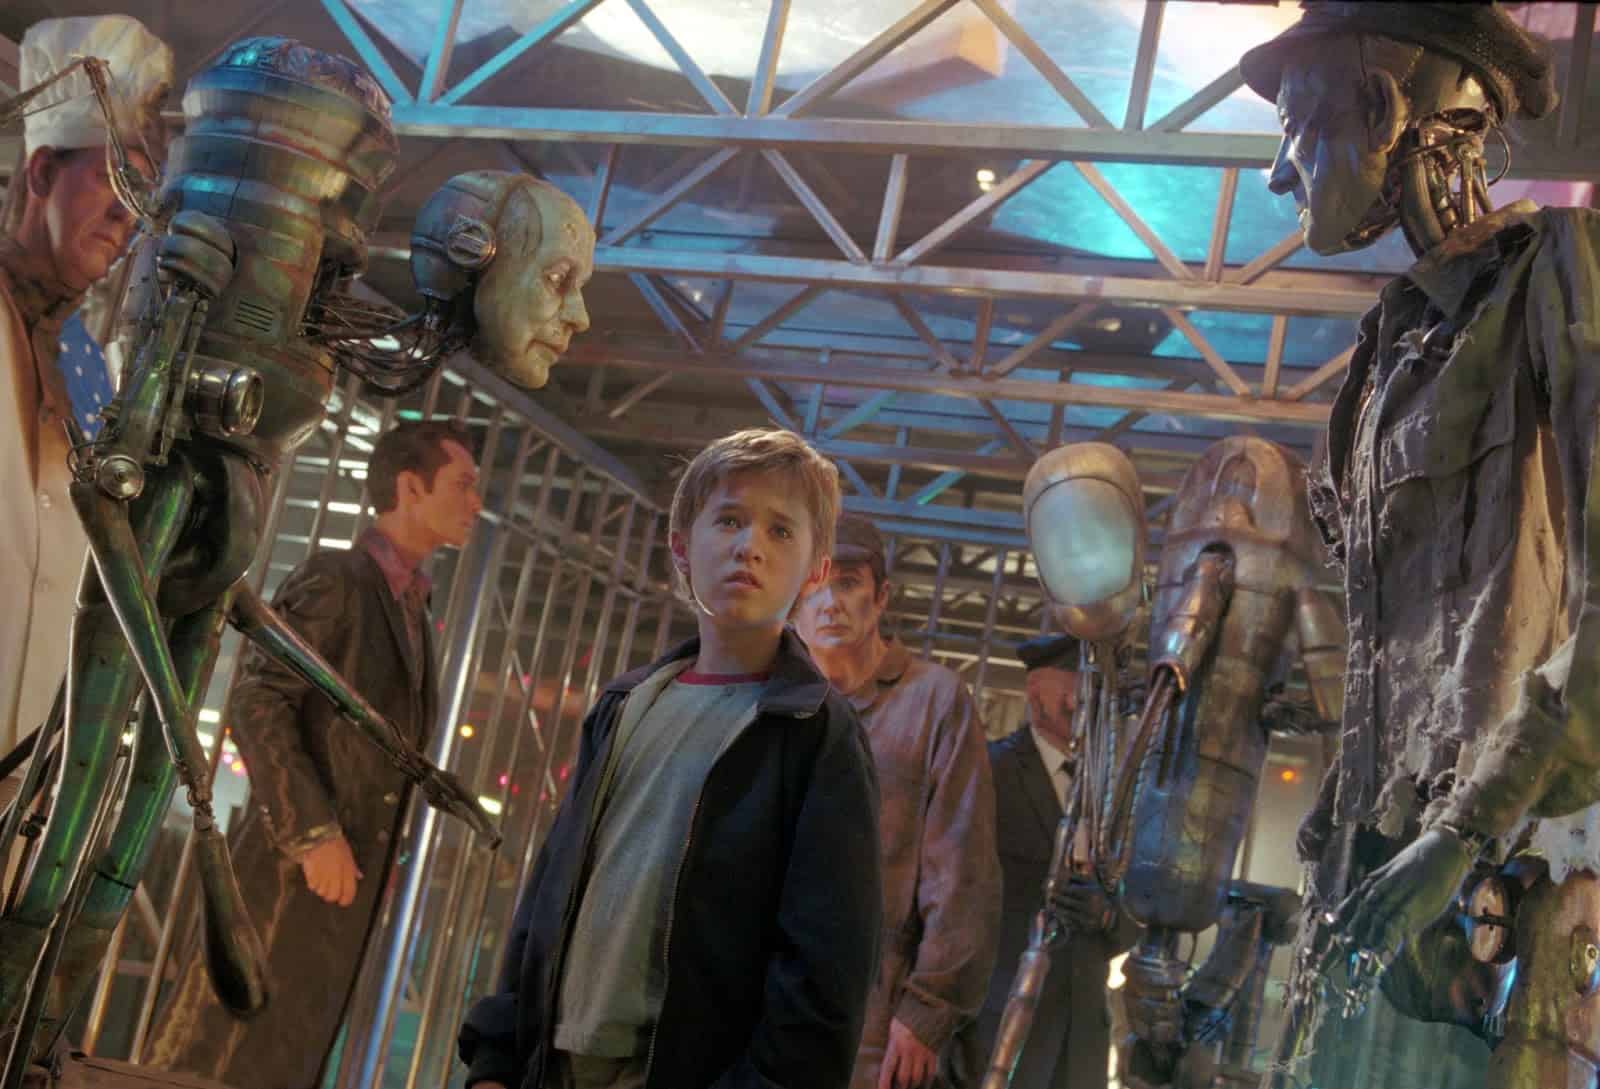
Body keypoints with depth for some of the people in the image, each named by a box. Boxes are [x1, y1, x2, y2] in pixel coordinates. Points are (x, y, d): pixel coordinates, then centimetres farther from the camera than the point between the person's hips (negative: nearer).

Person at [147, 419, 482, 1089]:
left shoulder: (412, 613, 19)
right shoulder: (333, 579, -7)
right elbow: (255, 705, -16)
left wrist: (373, 858, 12)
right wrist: (315, 834, -19)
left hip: (344, 890, 8)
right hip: (290, 877, -8)